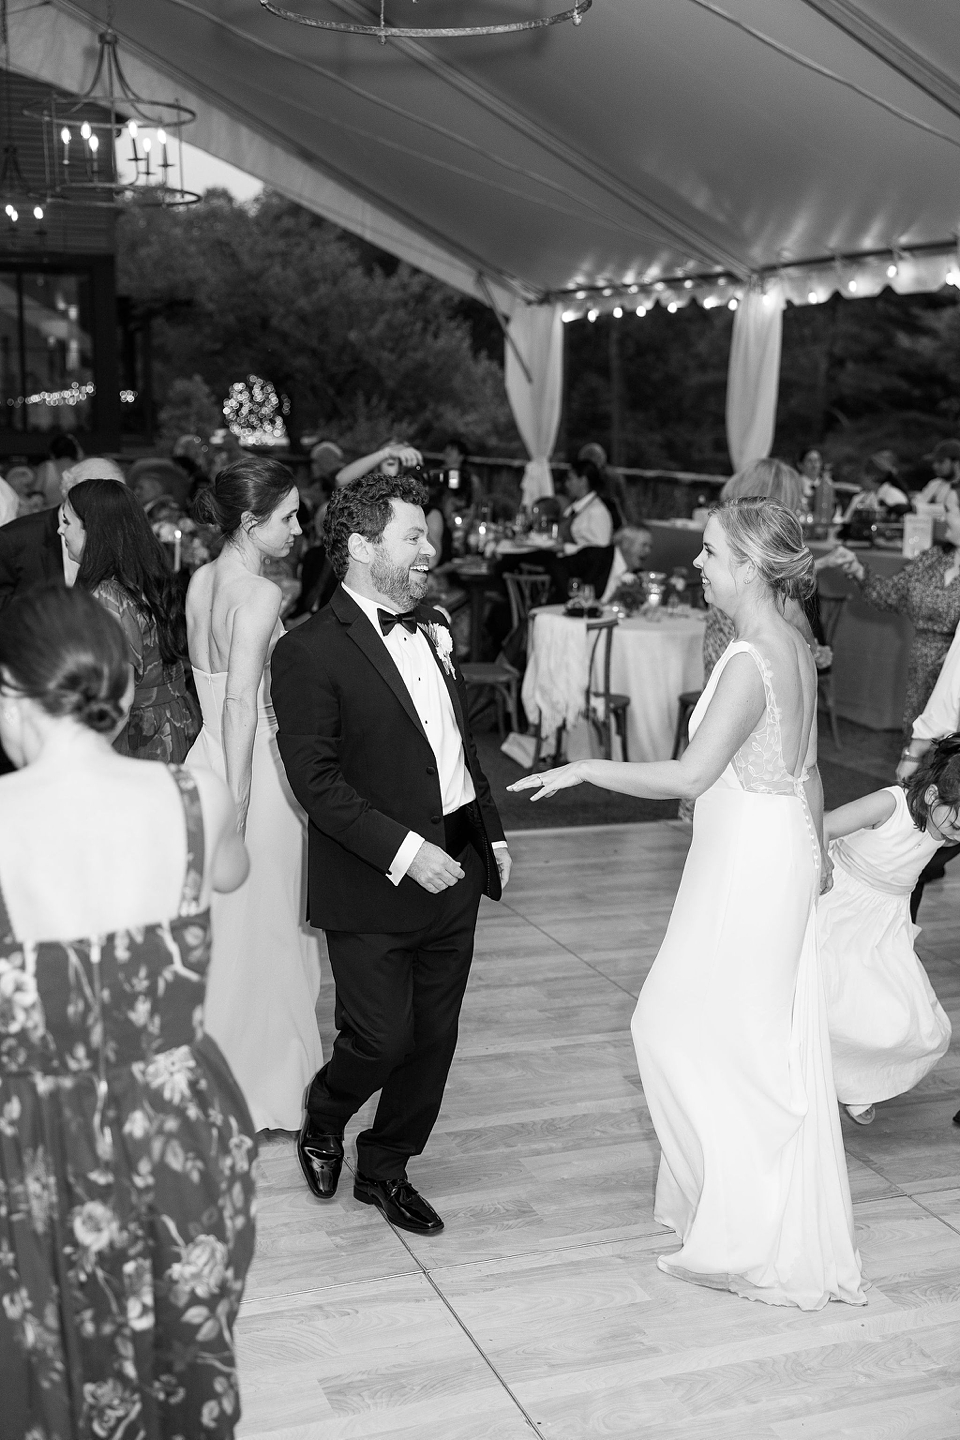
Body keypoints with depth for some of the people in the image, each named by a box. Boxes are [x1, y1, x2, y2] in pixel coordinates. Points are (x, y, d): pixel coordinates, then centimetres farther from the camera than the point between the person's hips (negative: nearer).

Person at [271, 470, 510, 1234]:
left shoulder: (434, 627, 11)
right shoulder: (310, 652, -14)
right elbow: (316, 779, -18)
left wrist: (493, 830, 15)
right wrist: (402, 849, -21)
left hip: (454, 871, 7)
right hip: (373, 888, -7)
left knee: (434, 1038, 12)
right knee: (382, 1038, -2)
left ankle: (386, 1168, 32)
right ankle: (322, 1123, 31)